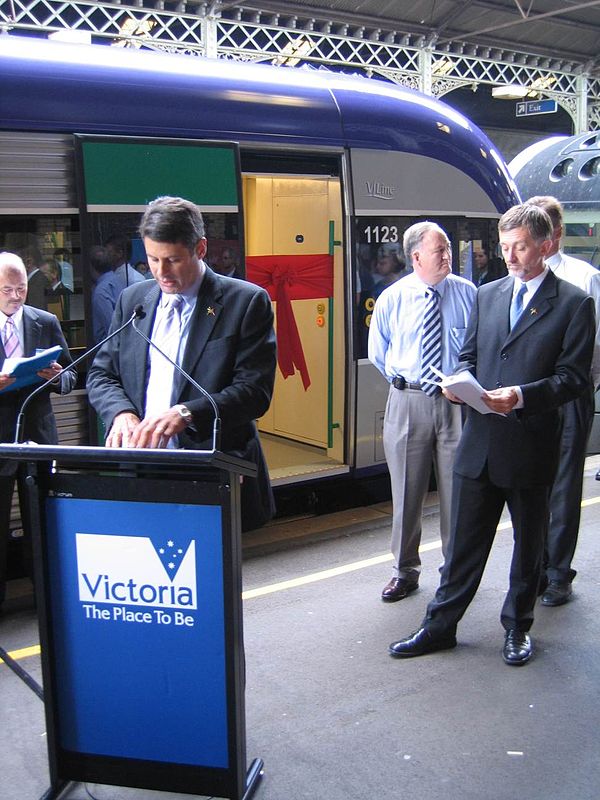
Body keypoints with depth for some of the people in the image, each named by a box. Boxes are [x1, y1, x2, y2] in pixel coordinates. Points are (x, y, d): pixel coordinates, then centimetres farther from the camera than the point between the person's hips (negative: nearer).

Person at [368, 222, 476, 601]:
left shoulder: (468, 293, 0)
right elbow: (378, 353, 12)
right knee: (407, 490, 8)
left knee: (457, 488, 8)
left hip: (457, 401, 0)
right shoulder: (392, 298, 1)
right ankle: (405, 571, 24)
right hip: (408, 402, 0)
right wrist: (403, 381, 7)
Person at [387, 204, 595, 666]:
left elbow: (575, 377, -10)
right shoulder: (487, 295, 10)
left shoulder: (574, 304, -4)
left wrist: (521, 395, -24)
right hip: (480, 441, 4)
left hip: (532, 446, -3)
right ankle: (440, 626, 23)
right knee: (464, 541, 11)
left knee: (529, 543, 14)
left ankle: (518, 628, 32)